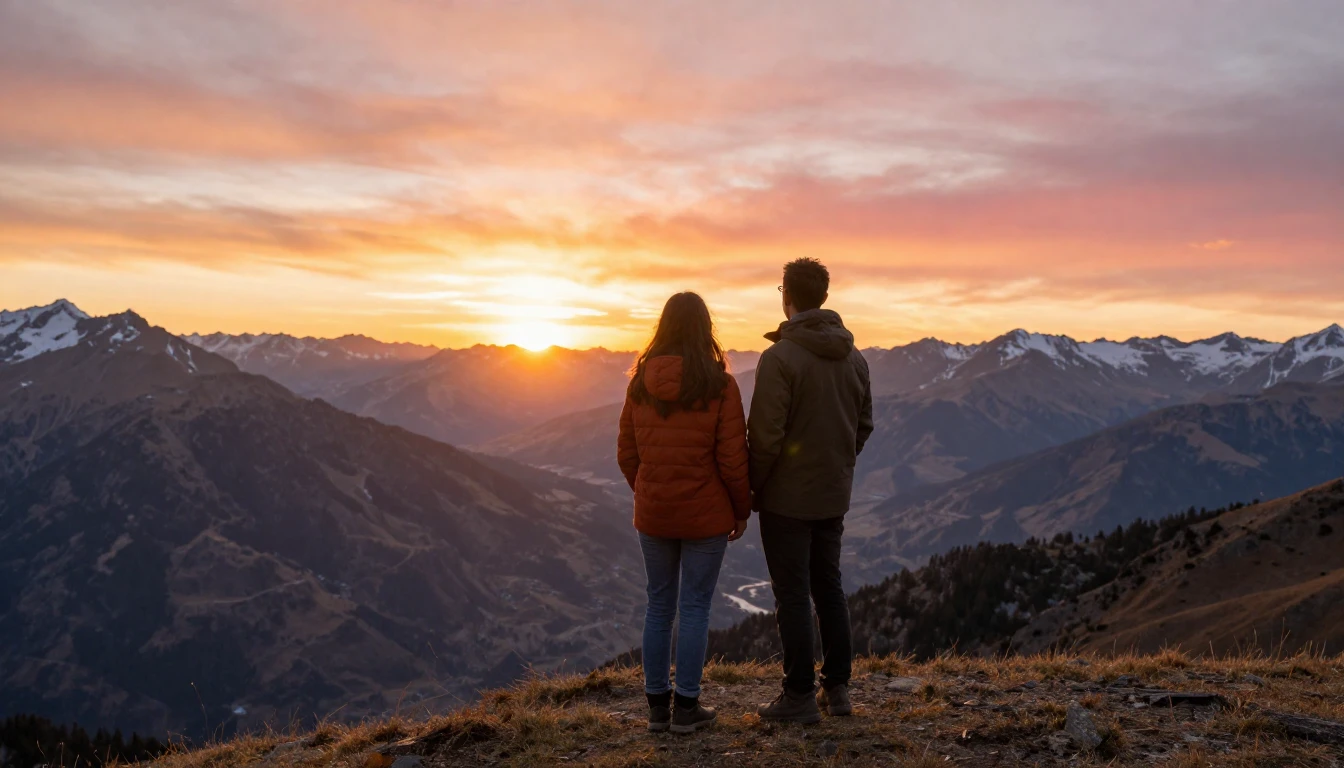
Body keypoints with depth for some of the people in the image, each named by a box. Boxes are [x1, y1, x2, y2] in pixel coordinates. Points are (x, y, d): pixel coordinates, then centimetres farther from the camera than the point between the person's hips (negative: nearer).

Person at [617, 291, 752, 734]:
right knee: (695, 608, 7)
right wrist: (742, 510, 2)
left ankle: (657, 705, 22)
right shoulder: (719, 385, -13)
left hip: (653, 515, 4)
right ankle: (686, 708, 15)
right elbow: (732, 459, -12)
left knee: (658, 606, 14)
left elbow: (627, 454, 4)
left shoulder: (640, 383, -1)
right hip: (706, 516, -3)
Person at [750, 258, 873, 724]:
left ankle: (800, 696, 10)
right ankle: (836, 687, 24)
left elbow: (766, 435, -19)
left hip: (787, 496, -6)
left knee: (792, 594, 3)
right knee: (828, 586, 17)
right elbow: (864, 425, 10)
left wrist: (751, 487, -7)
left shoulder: (779, 358, -18)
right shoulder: (854, 357, 4)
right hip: (835, 495, 7)